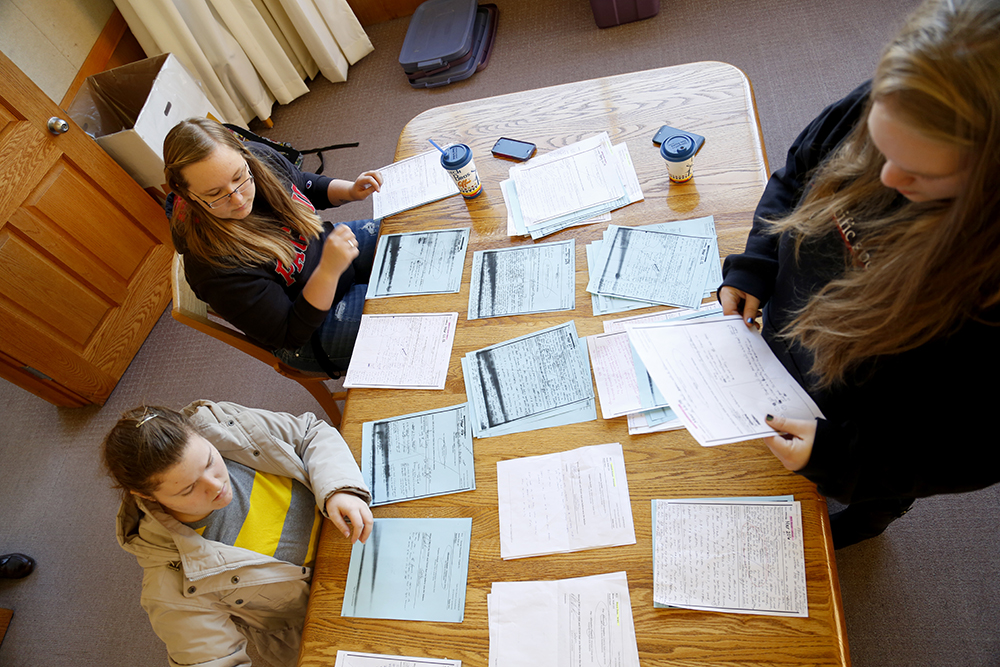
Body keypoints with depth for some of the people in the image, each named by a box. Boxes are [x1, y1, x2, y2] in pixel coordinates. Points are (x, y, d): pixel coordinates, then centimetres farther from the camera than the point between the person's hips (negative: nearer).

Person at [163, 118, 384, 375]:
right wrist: (329, 270, -41)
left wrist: (350, 191, -13)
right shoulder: (213, 265, -35)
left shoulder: (259, 158, -18)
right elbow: (291, 336, -27)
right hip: (312, 330, -6)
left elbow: (309, 186, 7)